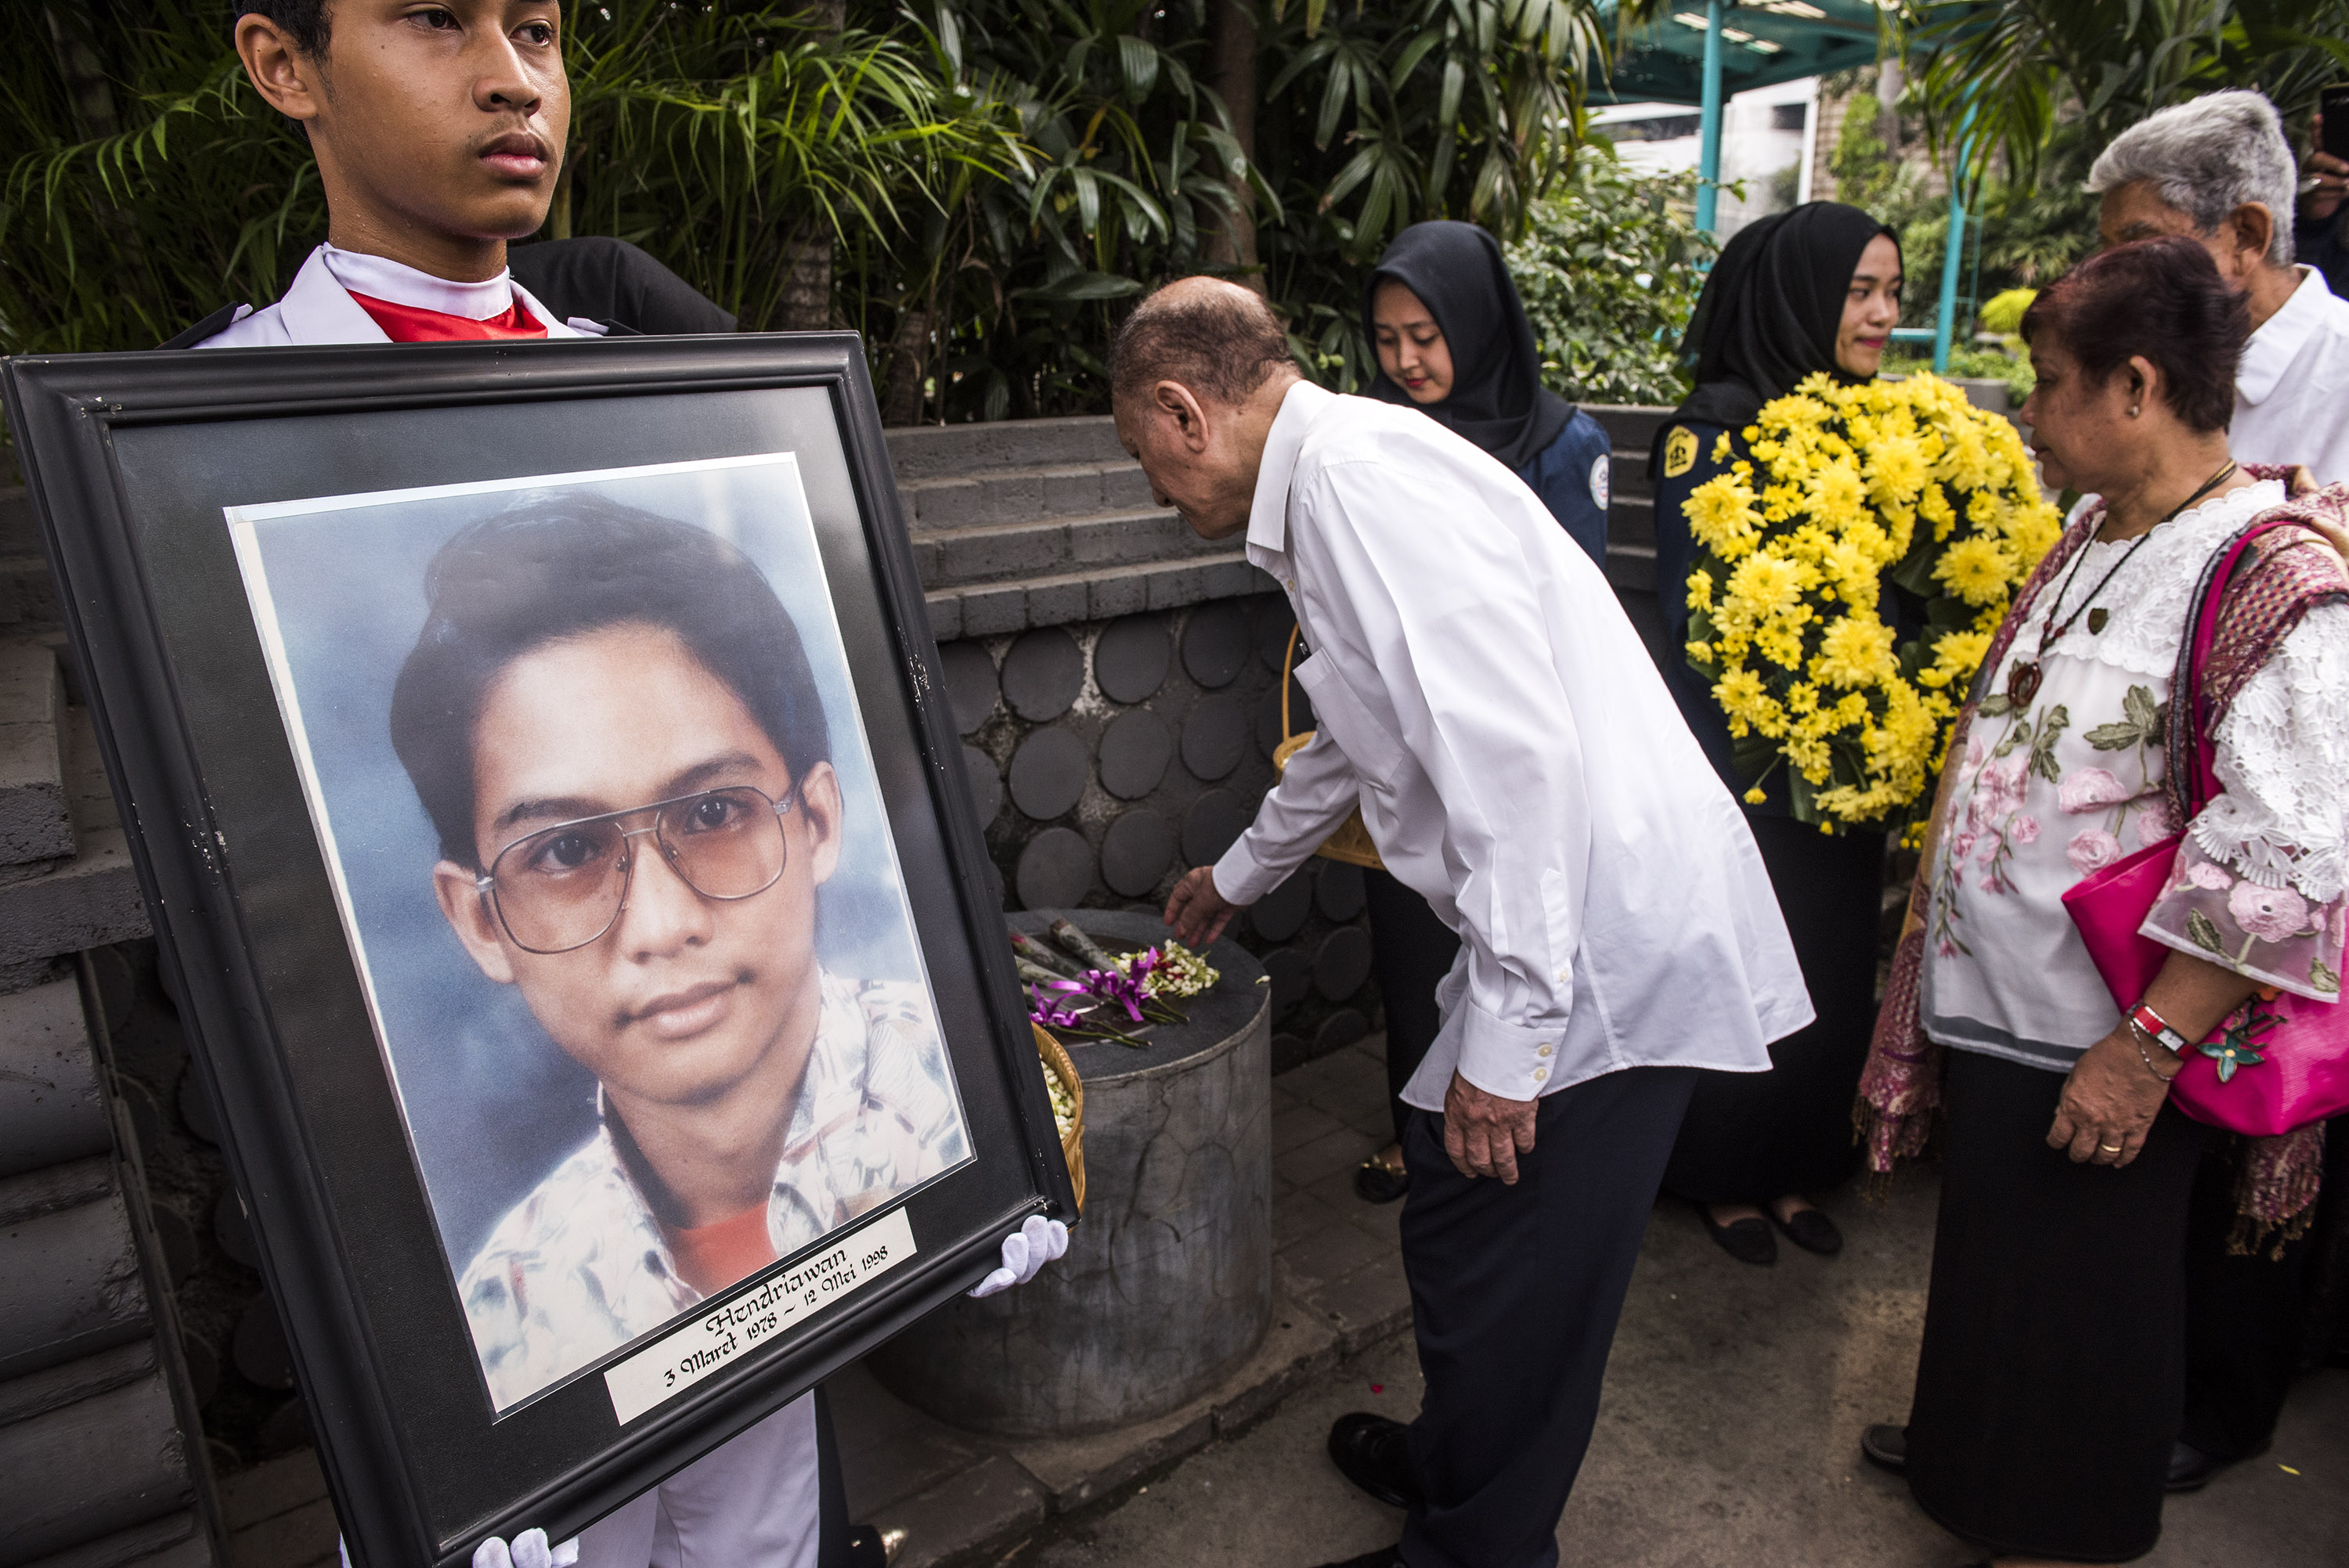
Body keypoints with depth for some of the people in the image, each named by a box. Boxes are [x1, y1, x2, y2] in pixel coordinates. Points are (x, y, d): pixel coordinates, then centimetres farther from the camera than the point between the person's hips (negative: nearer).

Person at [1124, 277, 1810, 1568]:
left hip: (1604, 935, -10)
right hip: (1569, 926, 10)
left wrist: (1503, 1036, -22)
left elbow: (1515, 755, -26)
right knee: (1463, 1232, 22)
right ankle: (1456, 1464, 44)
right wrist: (1237, 878, 45)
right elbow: (1350, 739, 32)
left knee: (1496, 1273, 5)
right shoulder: (1326, 489, 16)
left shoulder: (1361, 473, -17)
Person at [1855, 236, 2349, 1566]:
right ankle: (1967, 1446, 47)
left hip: (2100, 1043, -8)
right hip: (1995, 999, 8)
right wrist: (1945, 839, 20)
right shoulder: (2095, 535, 8)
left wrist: (2151, 1046, -25)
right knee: (1989, 1246, 24)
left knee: (2081, 1287, 11)